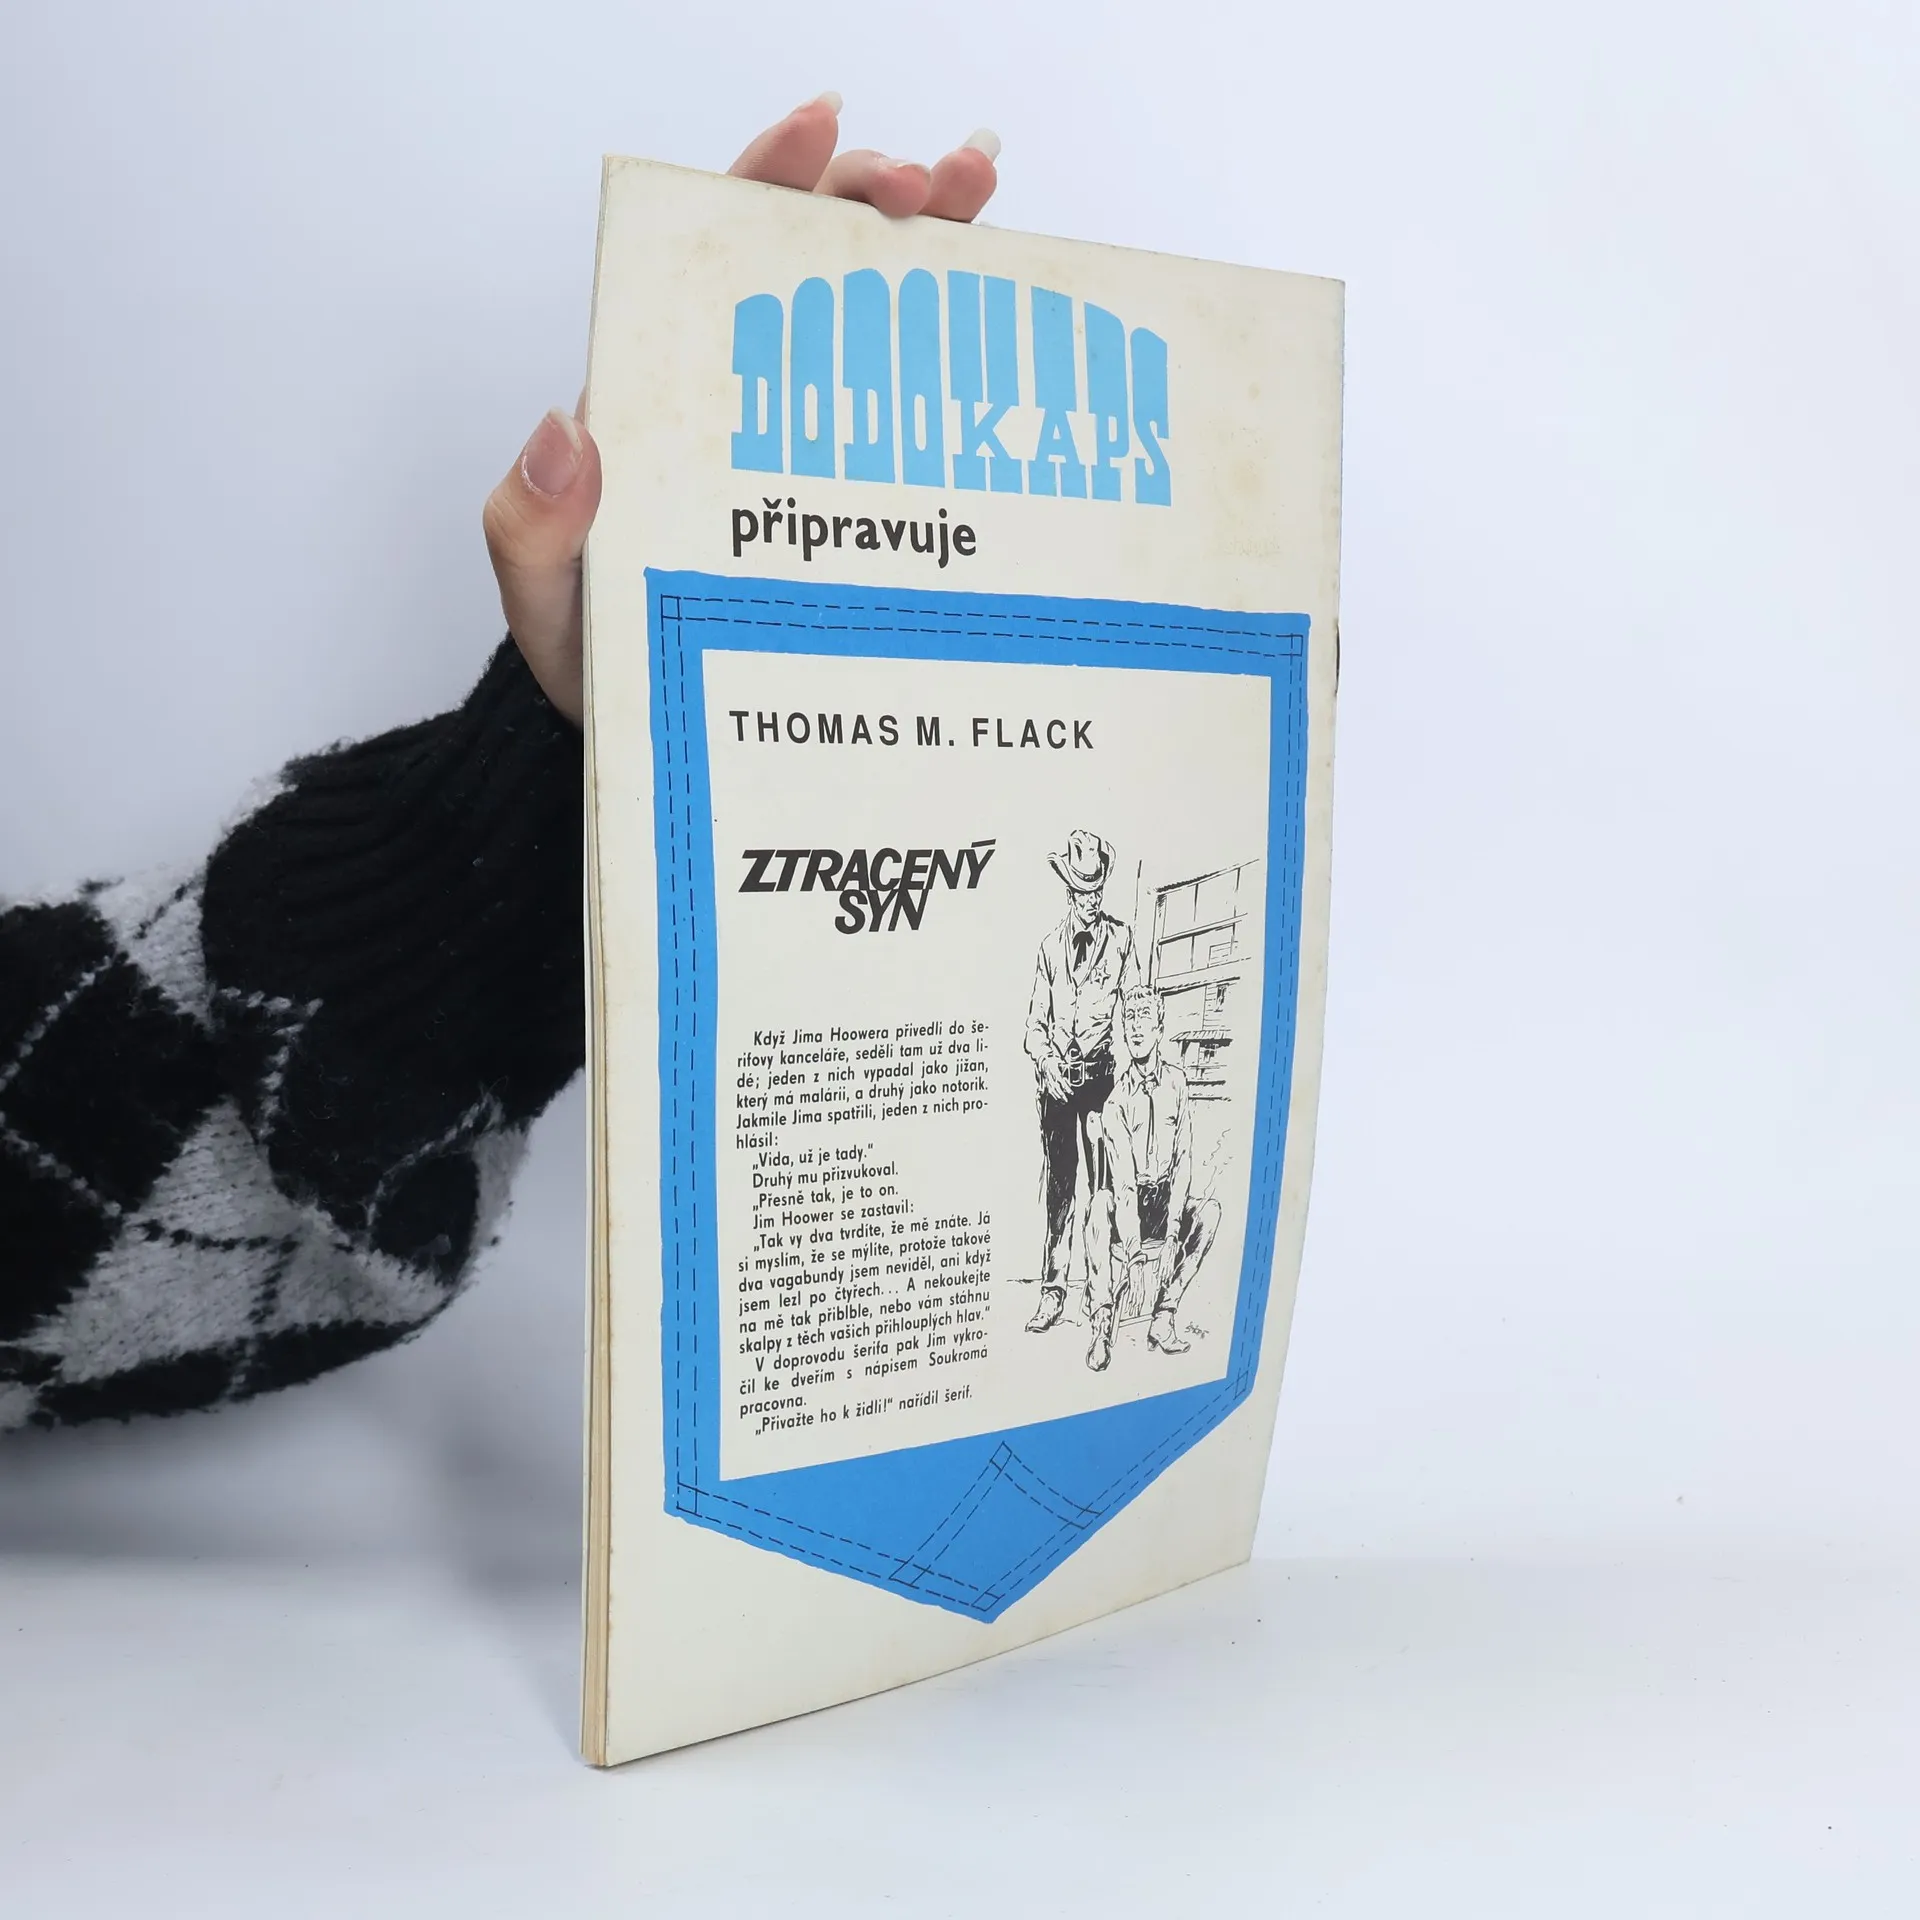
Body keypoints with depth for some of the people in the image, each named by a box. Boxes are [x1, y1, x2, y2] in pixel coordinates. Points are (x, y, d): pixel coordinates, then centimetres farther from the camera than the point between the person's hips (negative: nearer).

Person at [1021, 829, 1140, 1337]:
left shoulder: (1121, 939, 5)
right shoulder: (1050, 947, 14)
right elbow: (1036, 1018, 14)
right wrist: (1046, 1059, -3)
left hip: (1103, 1071, -3)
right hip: (1057, 1075, 3)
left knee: (1103, 1180, -6)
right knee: (1057, 1182, 3)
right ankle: (1053, 1289, 7)